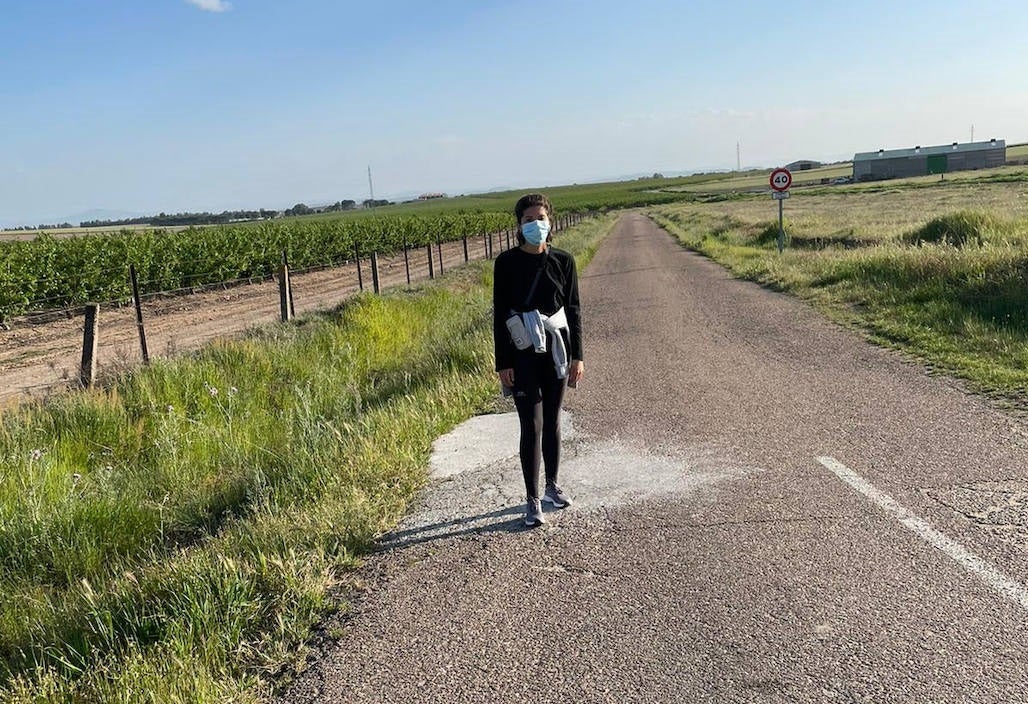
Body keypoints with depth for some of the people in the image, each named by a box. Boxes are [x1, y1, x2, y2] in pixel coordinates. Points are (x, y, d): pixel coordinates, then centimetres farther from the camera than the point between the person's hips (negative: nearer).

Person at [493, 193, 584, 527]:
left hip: (556, 352, 3)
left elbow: (574, 309, 5)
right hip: (522, 355, -2)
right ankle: (533, 501, 2)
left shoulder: (563, 261, 2)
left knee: (552, 422, 13)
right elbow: (500, 314, -3)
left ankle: (552, 486, 29)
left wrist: (577, 356, 1)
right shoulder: (507, 263, -4)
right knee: (532, 425, -5)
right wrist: (503, 363, -6)